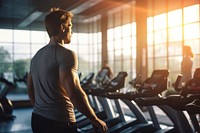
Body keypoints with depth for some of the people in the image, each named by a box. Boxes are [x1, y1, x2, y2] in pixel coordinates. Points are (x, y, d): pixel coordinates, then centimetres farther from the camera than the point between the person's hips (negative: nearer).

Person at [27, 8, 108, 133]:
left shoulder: (37, 56, 10)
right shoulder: (66, 54, -15)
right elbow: (74, 92, -24)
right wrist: (95, 120, -16)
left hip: (37, 119, 8)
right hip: (59, 123, -8)